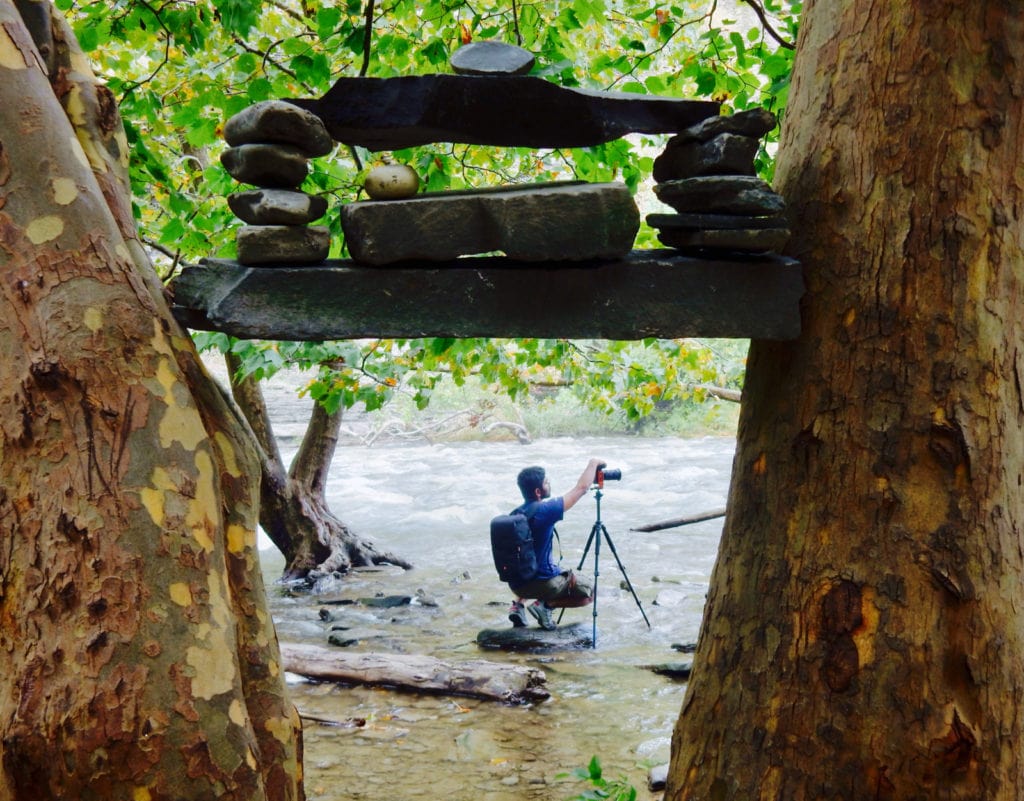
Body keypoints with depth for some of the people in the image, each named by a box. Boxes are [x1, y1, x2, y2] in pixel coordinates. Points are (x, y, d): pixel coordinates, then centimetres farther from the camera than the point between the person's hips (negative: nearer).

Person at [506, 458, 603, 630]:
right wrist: (593, 463, 3)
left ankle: (518, 605, 13)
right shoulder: (545, 511, -20)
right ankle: (545, 604, -6)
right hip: (543, 582, -6)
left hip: (516, 585, 7)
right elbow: (581, 488, -12)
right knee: (587, 593, 13)